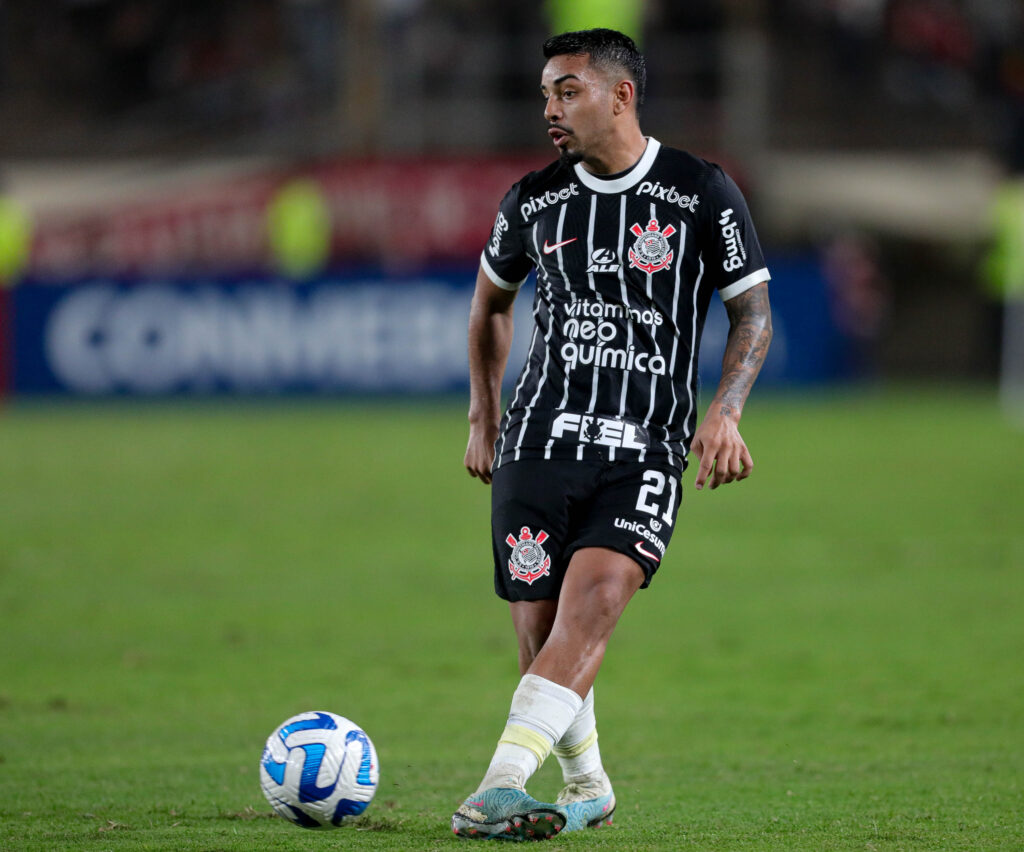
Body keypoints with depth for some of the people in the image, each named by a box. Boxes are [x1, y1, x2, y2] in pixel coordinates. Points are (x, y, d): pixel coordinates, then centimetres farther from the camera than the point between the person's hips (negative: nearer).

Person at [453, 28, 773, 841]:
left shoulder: (703, 193, -1)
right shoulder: (534, 201, 7)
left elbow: (754, 315, 5)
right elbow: (491, 301, 25)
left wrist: (724, 411, -10)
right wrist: (483, 418, 20)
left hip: (647, 454, -3)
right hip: (537, 442, 3)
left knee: (590, 605, -23)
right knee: (540, 634, -1)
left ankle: (500, 788, -30)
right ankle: (587, 788, 23)